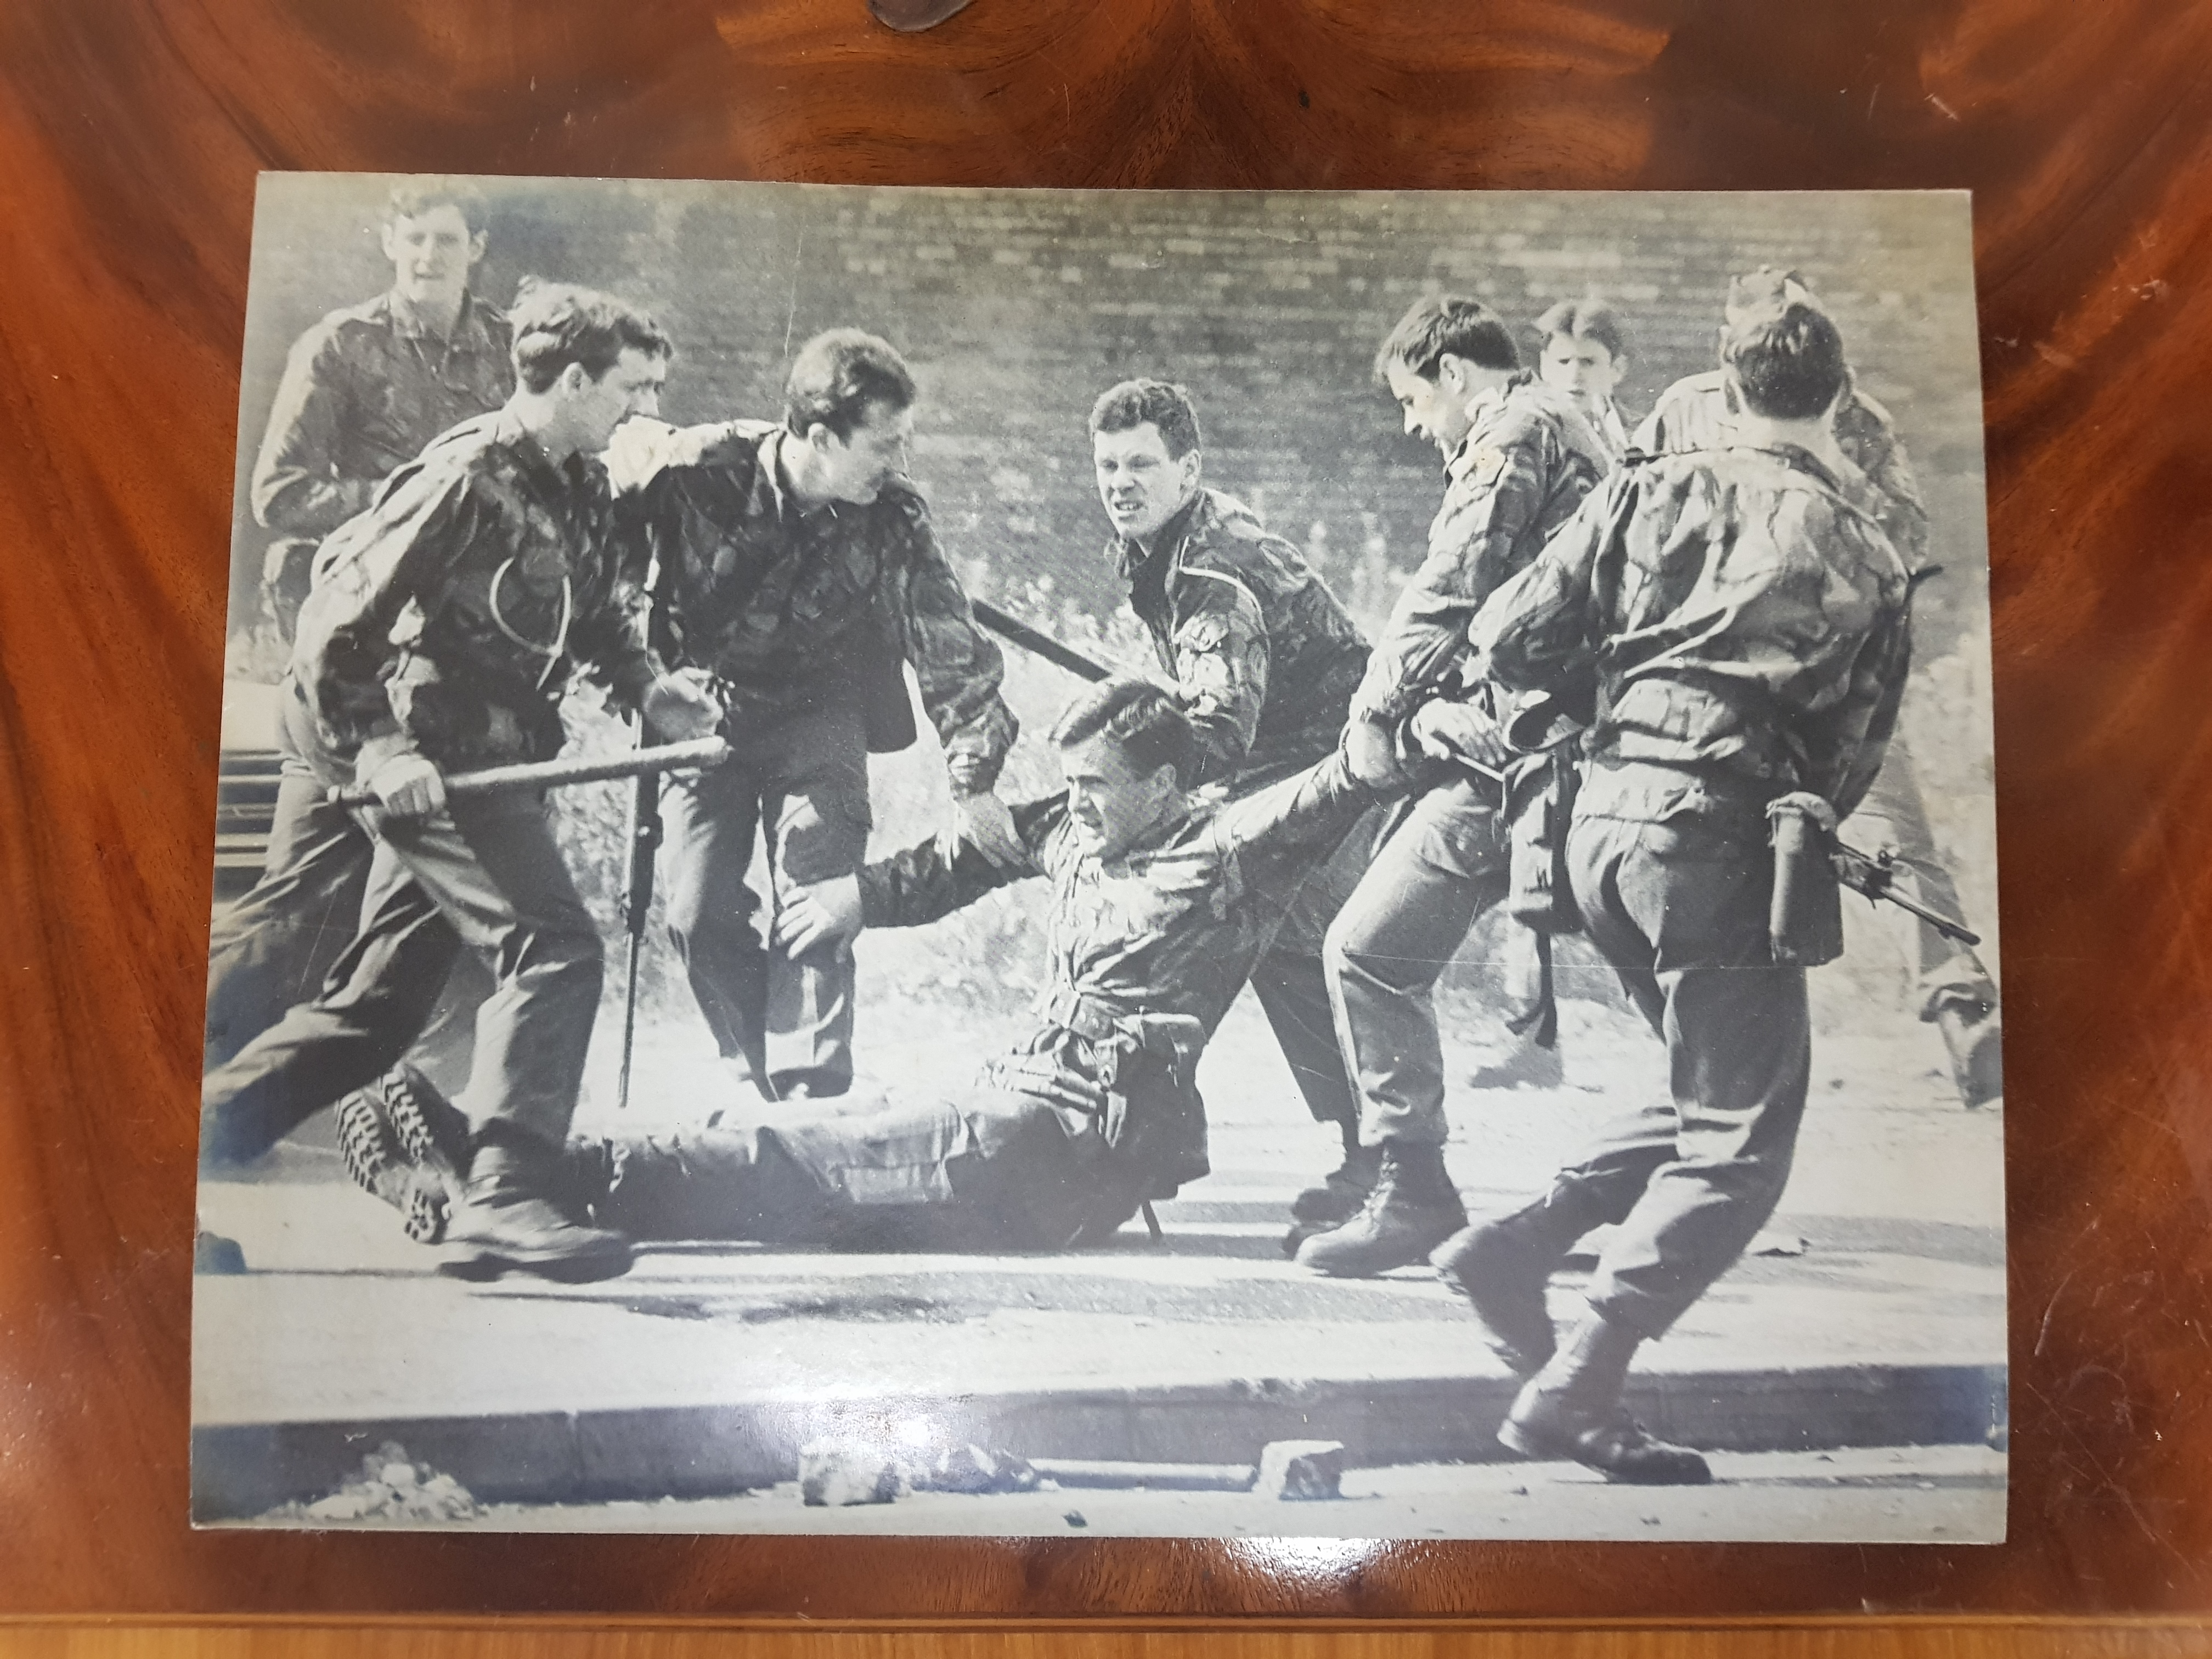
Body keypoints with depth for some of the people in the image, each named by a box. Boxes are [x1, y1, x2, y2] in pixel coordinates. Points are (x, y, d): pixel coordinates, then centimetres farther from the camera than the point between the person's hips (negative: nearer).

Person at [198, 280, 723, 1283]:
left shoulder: (582, 490, 13)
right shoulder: (467, 476, -13)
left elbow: (600, 616, 23)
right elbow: (337, 614, -13)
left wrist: (649, 690, 4)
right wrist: (372, 748, -18)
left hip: (492, 765, 9)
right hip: (429, 764, -9)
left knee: (374, 1008, 13)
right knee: (554, 946, -19)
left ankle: (197, 1138, 24)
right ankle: (502, 1198, -18)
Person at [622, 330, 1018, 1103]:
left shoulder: (892, 516, -19)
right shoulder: (696, 472, -24)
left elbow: (952, 647, -16)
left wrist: (977, 778, -20)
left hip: (819, 711, 0)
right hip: (704, 706, 1)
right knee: (698, 912, -3)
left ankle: (810, 1102, -9)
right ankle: (774, 1082, 14)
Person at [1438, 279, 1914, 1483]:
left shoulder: (1655, 491, 9)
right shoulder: (1866, 557, 7)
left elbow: (1510, 642, 4)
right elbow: (1853, 758, 8)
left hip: (1600, 815, 5)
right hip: (1718, 832, -5)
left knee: (1711, 1100, 22)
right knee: (1738, 1146, 3)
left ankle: (1515, 1245, 13)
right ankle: (1572, 1394, -4)